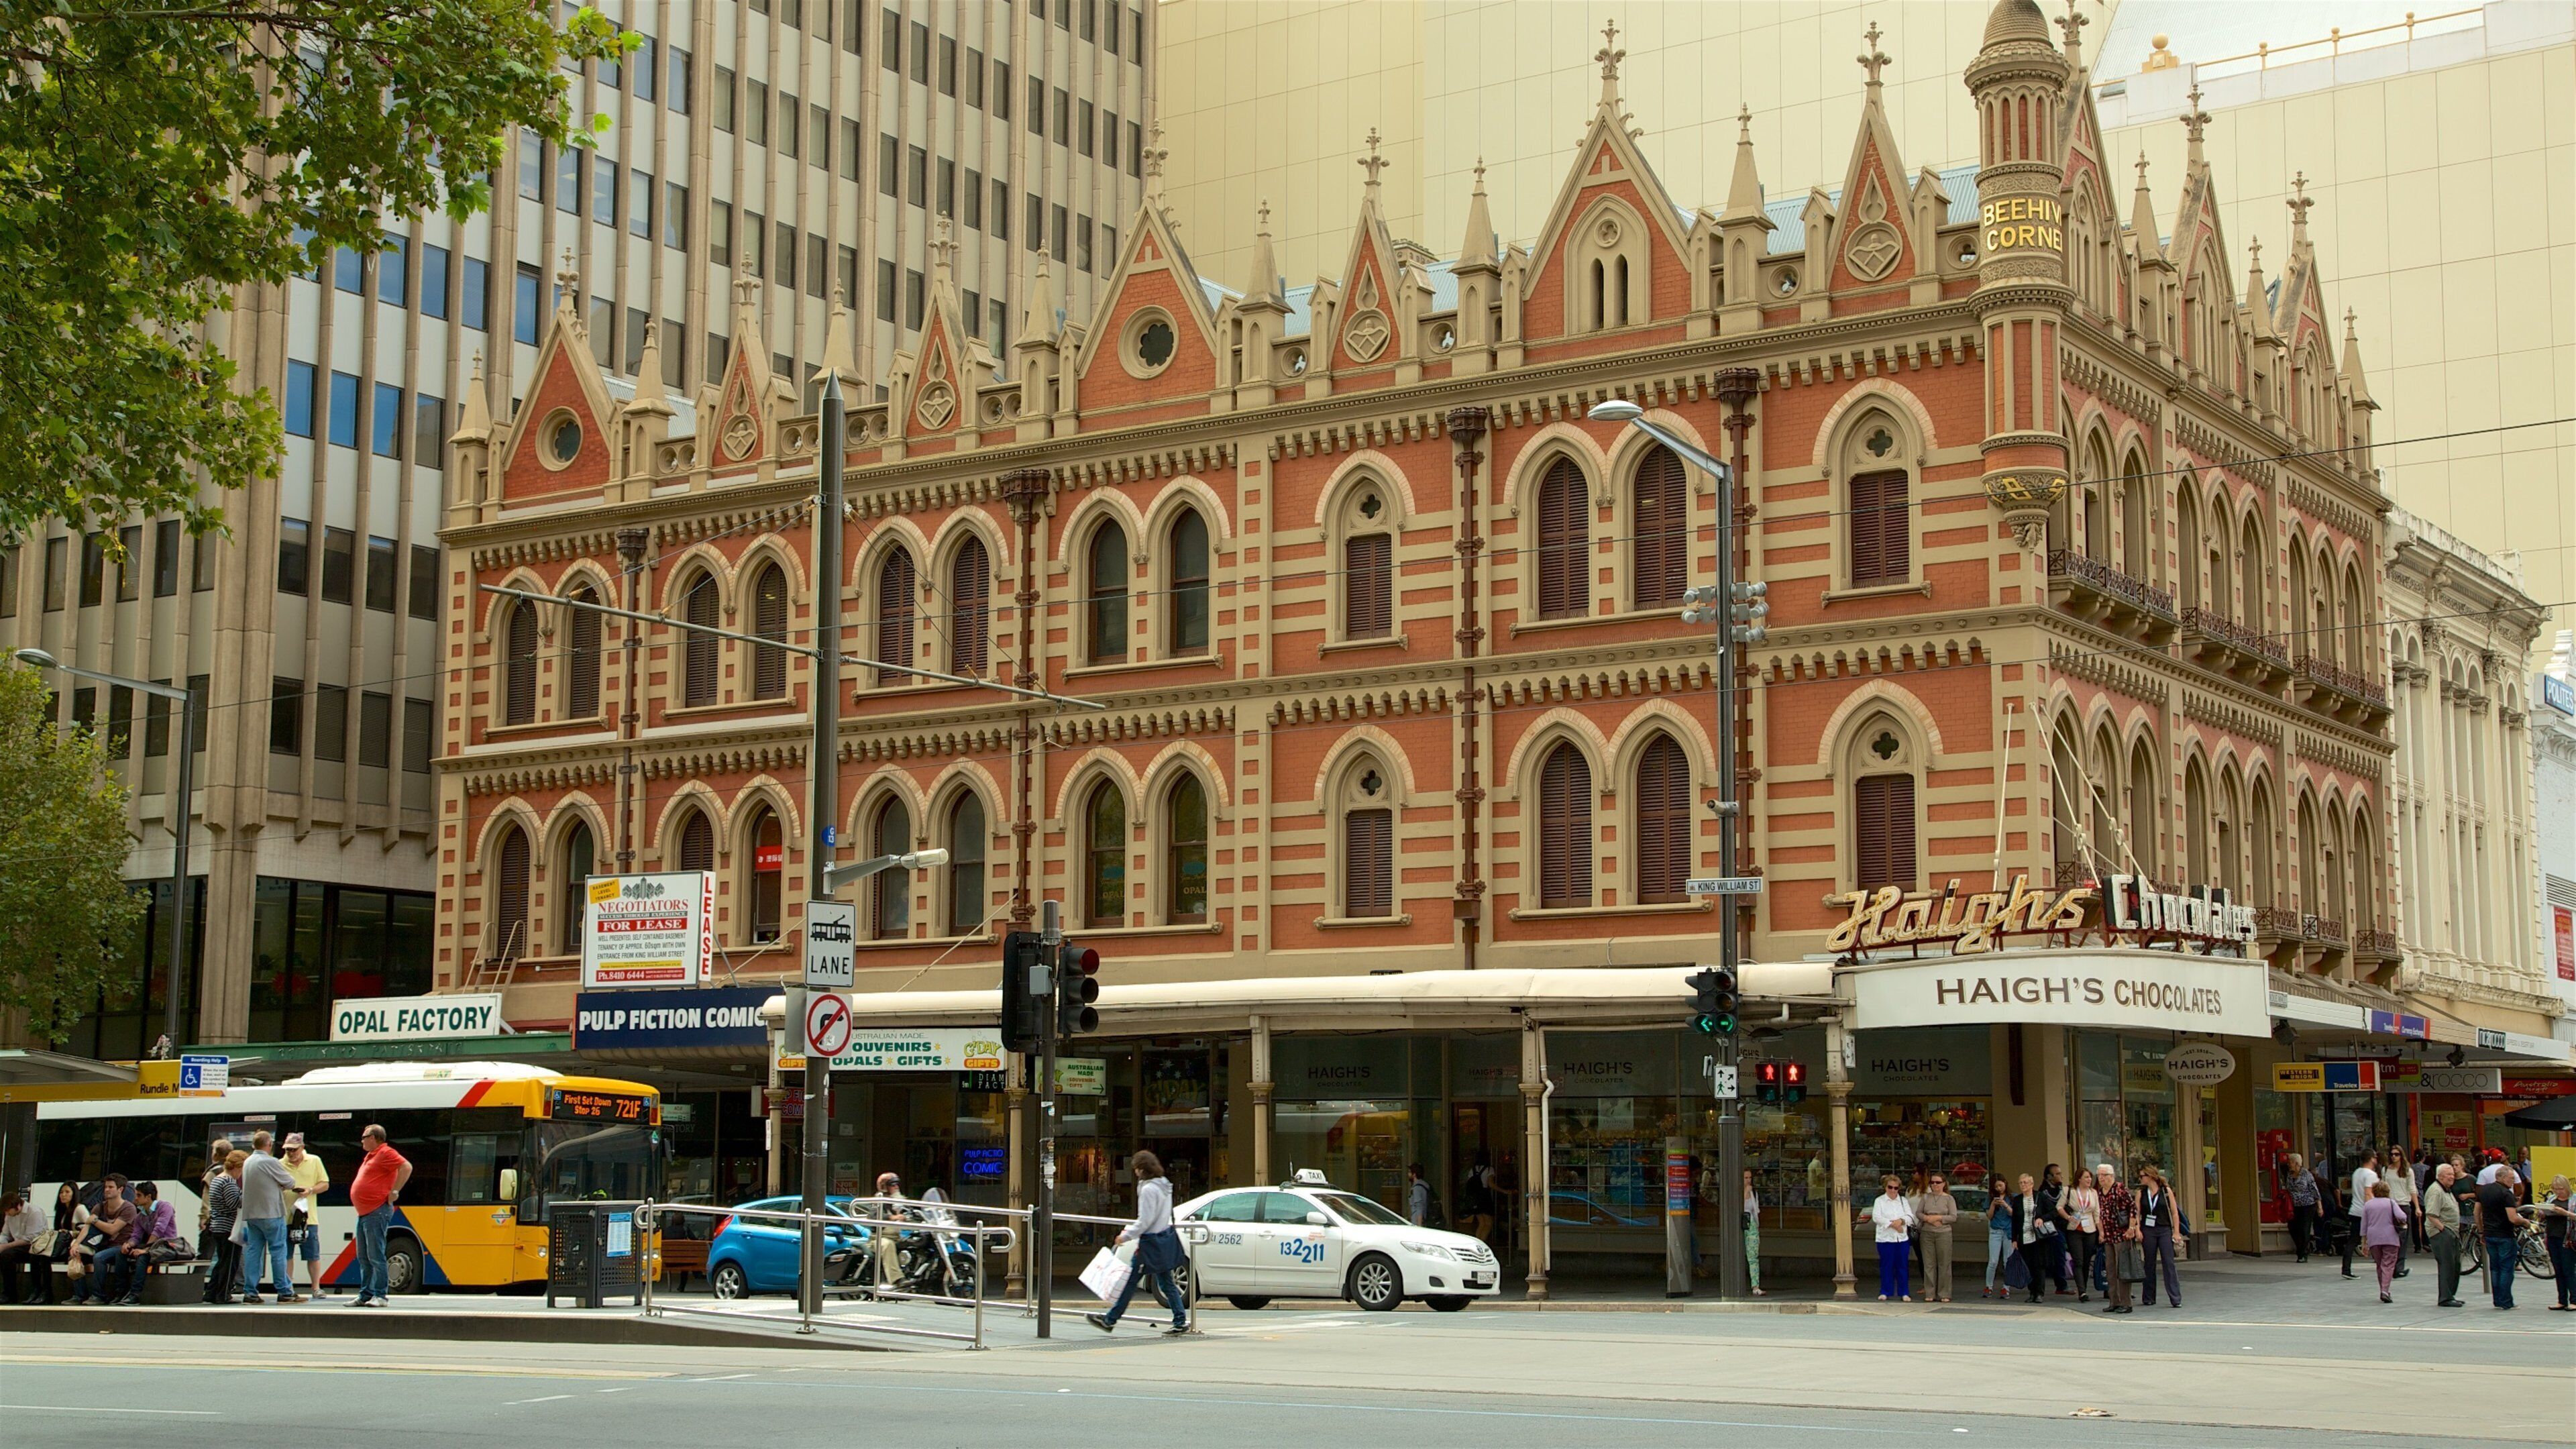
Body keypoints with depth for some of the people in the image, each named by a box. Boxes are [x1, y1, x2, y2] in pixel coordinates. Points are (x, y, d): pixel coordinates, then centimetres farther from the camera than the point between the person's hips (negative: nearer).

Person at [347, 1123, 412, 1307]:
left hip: (377, 1212, -10)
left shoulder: (385, 1153, -10)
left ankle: (380, 1296, -10)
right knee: (363, 1258, 11)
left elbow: (407, 1167, -23)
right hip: (364, 1214, 11)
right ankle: (365, 1295, 15)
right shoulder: (370, 1156, 20)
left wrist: (395, 1192, -20)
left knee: (375, 1256, -11)